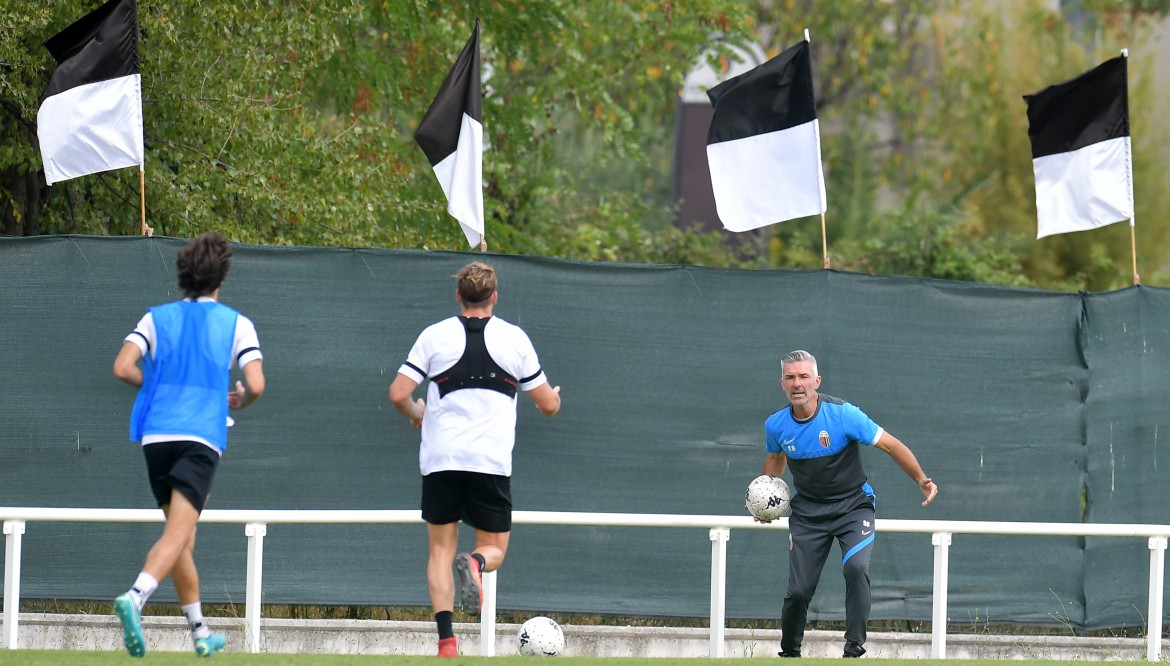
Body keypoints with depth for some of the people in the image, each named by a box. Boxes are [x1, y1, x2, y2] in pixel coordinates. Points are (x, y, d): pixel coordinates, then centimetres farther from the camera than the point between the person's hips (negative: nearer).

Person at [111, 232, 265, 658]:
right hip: (202, 436, -3)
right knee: (177, 534, -12)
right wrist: (237, 402, 18)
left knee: (182, 535, 17)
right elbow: (256, 385, -5)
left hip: (156, 435, 3)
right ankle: (135, 597, -39)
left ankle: (200, 633, 25)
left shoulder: (156, 318, 10)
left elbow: (123, 367, -3)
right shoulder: (236, 324, 5)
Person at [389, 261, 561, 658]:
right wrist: (554, 395, 33)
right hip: (491, 460, 0)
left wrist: (416, 414, 21)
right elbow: (548, 405, 9)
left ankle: (446, 639, -7)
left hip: (440, 460, 0)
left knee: (440, 550, 9)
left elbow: (398, 394, -1)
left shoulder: (434, 335, 2)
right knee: (494, 548, 12)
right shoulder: (515, 338, 3)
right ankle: (476, 564, -26)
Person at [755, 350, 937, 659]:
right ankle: (789, 654, 20)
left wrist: (922, 480, -24)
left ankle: (854, 646, -25)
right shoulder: (776, 425, -7)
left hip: (853, 506, -3)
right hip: (808, 513, 3)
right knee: (798, 590, -4)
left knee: (855, 567, -29)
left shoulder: (843, 414, -20)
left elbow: (891, 445, -14)